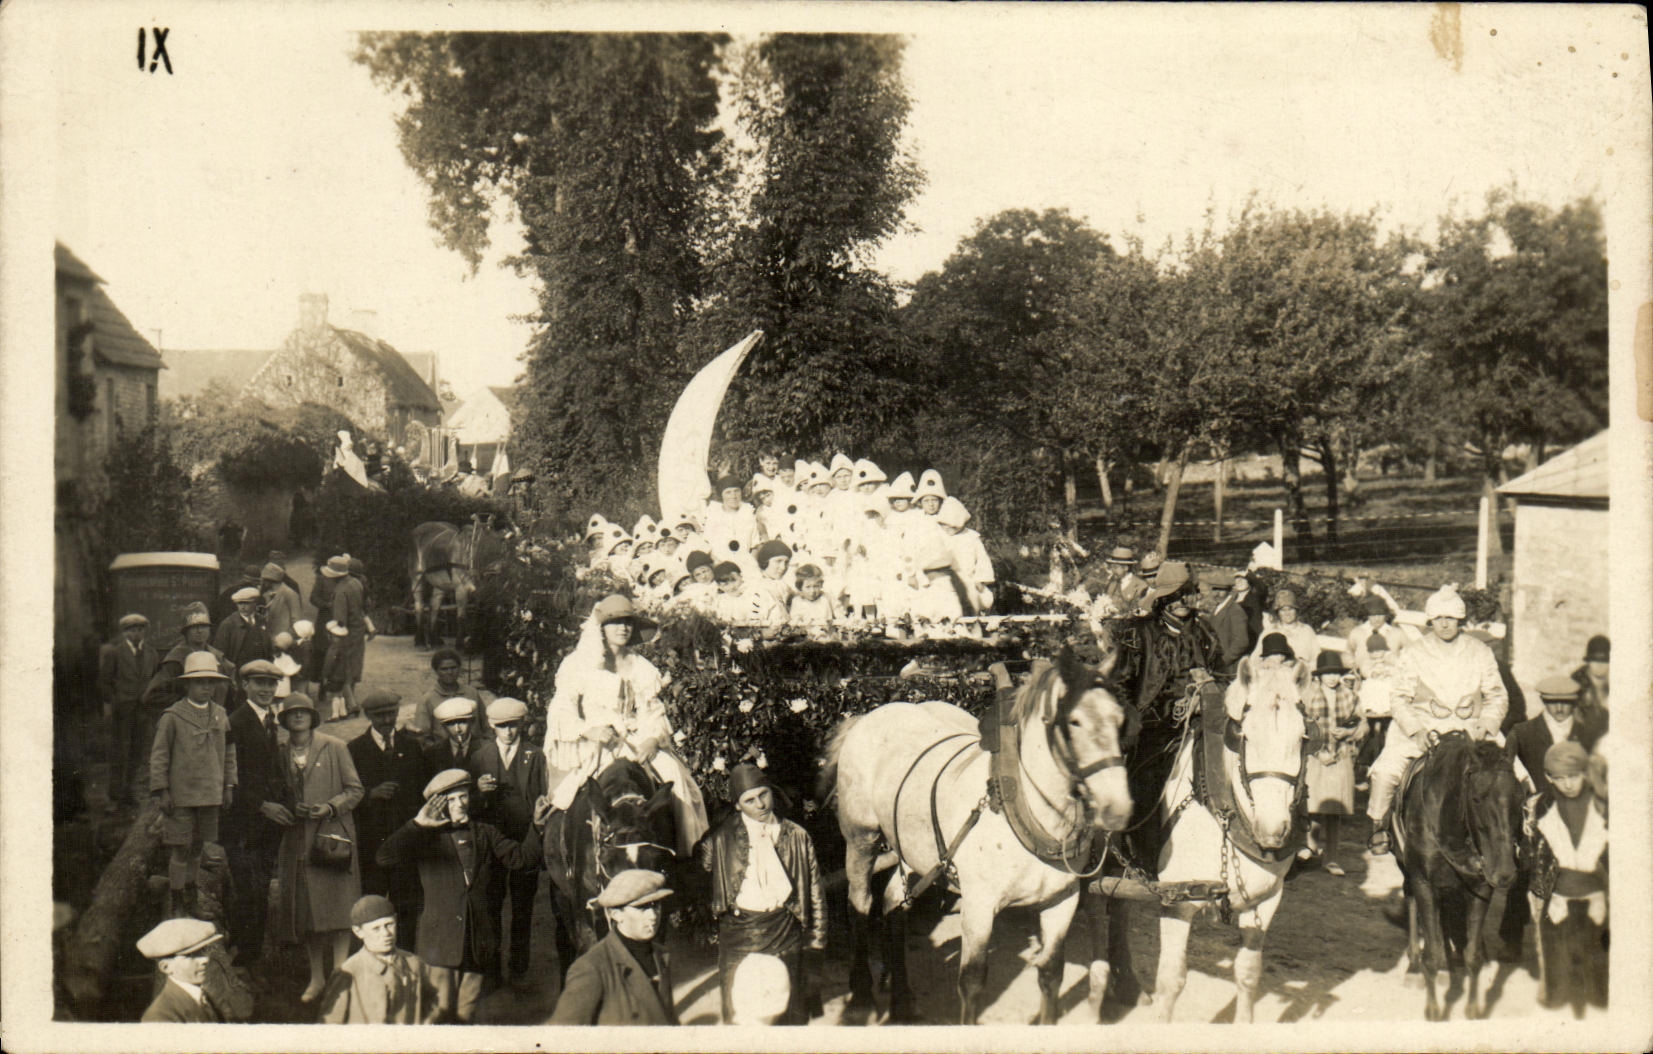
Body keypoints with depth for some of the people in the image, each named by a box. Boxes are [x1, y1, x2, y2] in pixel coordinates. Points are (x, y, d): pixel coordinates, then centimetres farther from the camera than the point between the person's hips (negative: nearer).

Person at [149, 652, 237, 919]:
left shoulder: (220, 715, 8)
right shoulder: (172, 716, -6)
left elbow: (228, 753, 16)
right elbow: (158, 755, -4)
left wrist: (229, 786, 12)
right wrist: (161, 791, -8)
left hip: (211, 794, 4)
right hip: (181, 794, -4)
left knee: (198, 847, 13)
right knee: (181, 849, -2)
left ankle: (190, 898, 27)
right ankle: (176, 904, 10)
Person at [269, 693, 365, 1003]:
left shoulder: (335, 748, 0)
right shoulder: (281, 754, 12)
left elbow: (355, 790, 0)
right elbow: (279, 795, 21)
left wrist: (330, 807, -14)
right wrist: (289, 810, 1)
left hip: (332, 834, -4)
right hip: (297, 842, 4)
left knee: (336, 907, -9)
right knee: (305, 911, 6)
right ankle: (316, 977, 16)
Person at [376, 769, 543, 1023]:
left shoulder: (485, 833, 14)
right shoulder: (427, 836, 3)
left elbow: (521, 858, 7)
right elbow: (385, 858, -11)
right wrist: (417, 824, -17)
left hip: (477, 941, 3)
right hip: (441, 940, -3)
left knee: (466, 1014, 7)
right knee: (442, 1013, -6)